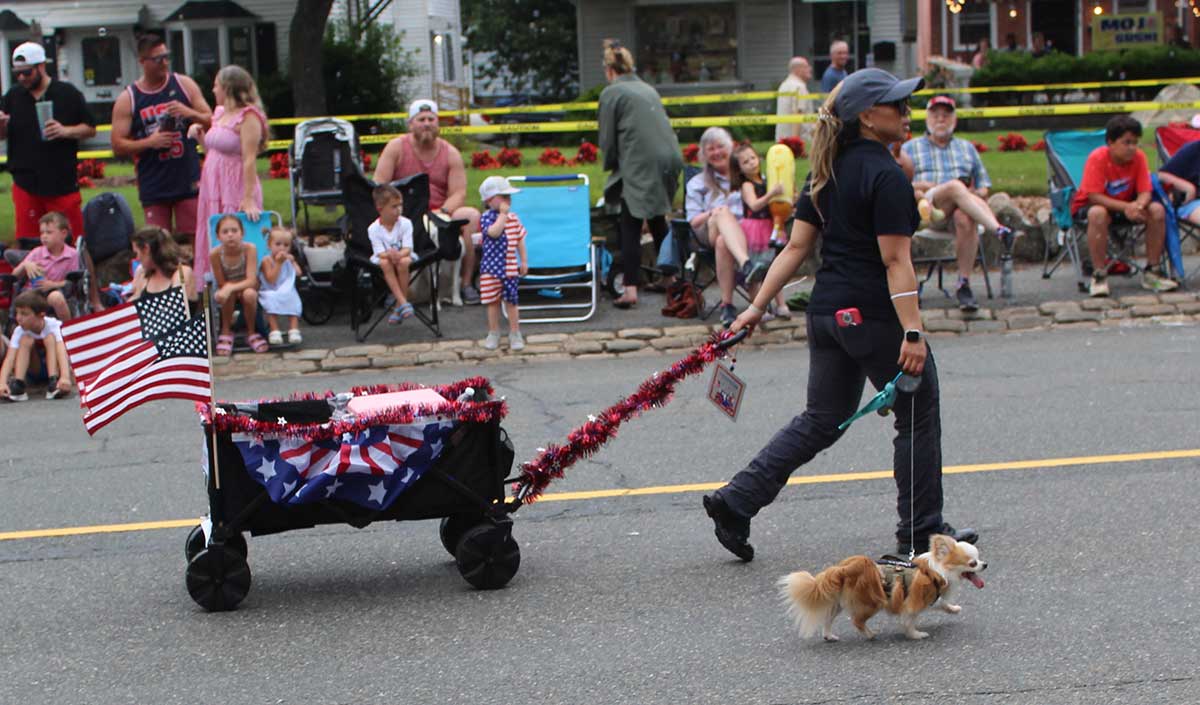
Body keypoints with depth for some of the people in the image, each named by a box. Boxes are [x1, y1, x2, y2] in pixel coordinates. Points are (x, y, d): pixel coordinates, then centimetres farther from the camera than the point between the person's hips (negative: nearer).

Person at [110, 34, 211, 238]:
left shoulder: (184, 85, 5)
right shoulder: (127, 100, 0)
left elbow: (211, 122, 8)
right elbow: (118, 146, -2)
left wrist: (190, 113, -12)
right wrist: (149, 142, -16)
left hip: (188, 183, 1)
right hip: (153, 188, -1)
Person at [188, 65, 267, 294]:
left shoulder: (248, 117, -12)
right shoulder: (219, 113, 14)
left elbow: (250, 160, -18)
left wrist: (249, 199, -23)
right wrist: (200, 136, 5)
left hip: (235, 192, -9)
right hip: (213, 189, 9)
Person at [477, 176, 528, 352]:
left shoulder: (513, 218, 7)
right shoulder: (486, 217, -8)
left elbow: (520, 240, 14)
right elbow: (494, 232, -28)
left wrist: (524, 260, 12)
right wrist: (503, 214, -21)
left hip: (510, 268, 3)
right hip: (491, 267, -3)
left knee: (511, 301, 3)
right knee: (493, 301, 6)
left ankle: (515, 334, 12)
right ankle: (493, 334, 19)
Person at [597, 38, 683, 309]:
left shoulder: (611, 93, -2)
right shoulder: (648, 89, 18)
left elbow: (608, 138, -2)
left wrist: (611, 166, 15)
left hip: (638, 165, -7)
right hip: (668, 160, 7)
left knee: (630, 226, -4)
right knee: (657, 220, 21)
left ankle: (631, 289, -12)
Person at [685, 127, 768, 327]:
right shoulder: (697, 183, 27)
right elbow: (693, 220, 14)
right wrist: (712, 213, -6)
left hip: (745, 232, 0)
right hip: (709, 233, 0)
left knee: (723, 241, -38)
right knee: (723, 212, -37)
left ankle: (727, 305, -44)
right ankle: (746, 264, -59)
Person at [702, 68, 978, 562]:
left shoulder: (828, 171, 9)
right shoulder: (886, 176, -16)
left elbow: (797, 246, 8)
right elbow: (895, 262, -20)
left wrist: (757, 307, 10)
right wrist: (913, 332, -22)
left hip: (827, 313, 8)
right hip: (875, 317, -8)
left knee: (821, 420, 15)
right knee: (918, 418, 9)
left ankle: (735, 502, 7)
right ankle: (921, 531, 19)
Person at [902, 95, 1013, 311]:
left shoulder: (967, 148, 32)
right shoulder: (911, 148, 25)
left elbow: (983, 187, 26)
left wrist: (976, 193, 1)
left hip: (960, 206, 2)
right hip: (925, 209, -2)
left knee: (965, 217, -38)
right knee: (956, 186, -36)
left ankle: (964, 284, -38)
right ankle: (999, 230, -54)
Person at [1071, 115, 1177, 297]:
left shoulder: (1138, 157, -11)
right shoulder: (1097, 158, -24)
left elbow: (1145, 192, -13)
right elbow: (1094, 196, -28)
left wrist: (1138, 205, -37)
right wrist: (1125, 208, -39)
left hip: (1126, 204, 5)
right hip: (1089, 205, -5)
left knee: (1157, 210, -19)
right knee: (1098, 214, -39)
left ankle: (1152, 272, -9)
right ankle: (1099, 275, -30)